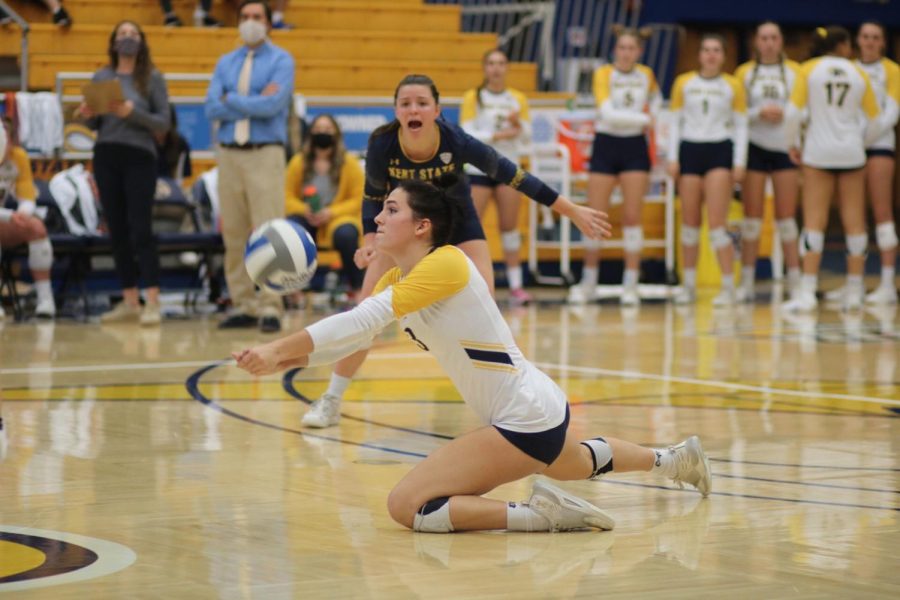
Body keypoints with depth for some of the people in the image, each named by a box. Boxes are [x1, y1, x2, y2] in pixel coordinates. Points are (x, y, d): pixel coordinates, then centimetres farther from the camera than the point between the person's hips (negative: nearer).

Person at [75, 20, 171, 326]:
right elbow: (95, 125, 14)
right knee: (117, 231, 5)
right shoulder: (101, 77, 9)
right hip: (106, 156, 4)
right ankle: (130, 301, 10)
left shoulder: (152, 78, 0)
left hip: (139, 157, -4)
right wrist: (88, 115, -8)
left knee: (140, 230, -9)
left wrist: (132, 112, -17)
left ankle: (152, 302, -9)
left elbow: (163, 123, -3)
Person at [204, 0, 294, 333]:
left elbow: (273, 104, -14)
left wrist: (232, 100, -4)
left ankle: (270, 307, -9)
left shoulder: (281, 61, 1)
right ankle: (243, 305, 10)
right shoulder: (225, 63, 14)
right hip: (229, 154, 5)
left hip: (265, 154, -5)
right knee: (234, 234, 4)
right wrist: (254, 102, -8)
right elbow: (212, 108, 1)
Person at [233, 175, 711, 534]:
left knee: (404, 505, -17)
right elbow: (355, 334, 1)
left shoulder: (445, 264, -21)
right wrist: (285, 358, -16)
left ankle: (539, 513, -17)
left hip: (528, 422, -10)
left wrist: (278, 349, -32)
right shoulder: (395, 281, 6)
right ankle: (673, 458, 61)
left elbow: (362, 321, -30)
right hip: (540, 411, 10)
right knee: (577, 464, 42)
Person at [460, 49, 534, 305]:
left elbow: (526, 138, 6)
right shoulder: (473, 98, 0)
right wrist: (498, 135, -19)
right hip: (478, 169, -2)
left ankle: (516, 285, 3)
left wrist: (518, 124, -14)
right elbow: (467, 134, -9)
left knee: (510, 226, 2)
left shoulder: (518, 99, 9)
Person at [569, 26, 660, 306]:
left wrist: (652, 118, 6)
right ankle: (588, 283, 14)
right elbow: (608, 112, -23)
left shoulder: (646, 75, 3)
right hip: (605, 145, -2)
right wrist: (644, 119, -21)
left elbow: (655, 99, 25)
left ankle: (630, 285, 3)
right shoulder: (603, 74, -9)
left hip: (635, 148, 2)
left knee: (632, 216, -2)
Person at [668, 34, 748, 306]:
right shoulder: (683, 83, 6)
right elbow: (675, 122, 9)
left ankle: (728, 287, -6)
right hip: (690, 150, 2)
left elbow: (741, 126, 5)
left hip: (720, 151, -2)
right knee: (690, 223, 5)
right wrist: (672, 158, 1)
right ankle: (689, 285, 15)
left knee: (717, 224, -10)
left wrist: (739, 163, -2)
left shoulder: (733, 86, 3)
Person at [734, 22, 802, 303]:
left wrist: (784, 115, -12)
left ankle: (795, 281, 3)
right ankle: (747, 283, 4)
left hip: (786, 148, 0)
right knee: (752, 217, 0)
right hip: (755, 147, 0)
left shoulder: (794, 72, 6)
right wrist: (759, 114, -14)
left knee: (787, 217, -1)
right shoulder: (744, 73, 6)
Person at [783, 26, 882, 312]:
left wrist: (793, 144, 6)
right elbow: (875, 124, 7)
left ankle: (808, 292, -10)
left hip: (819, 152, -1)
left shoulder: (809, 70, 0)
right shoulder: (858, 74, 5)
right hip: (851, 153, 1)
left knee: (814, 221, -2)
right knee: (855, 222, 6)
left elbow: (794, 113, -8)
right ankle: (854, 293, 8)